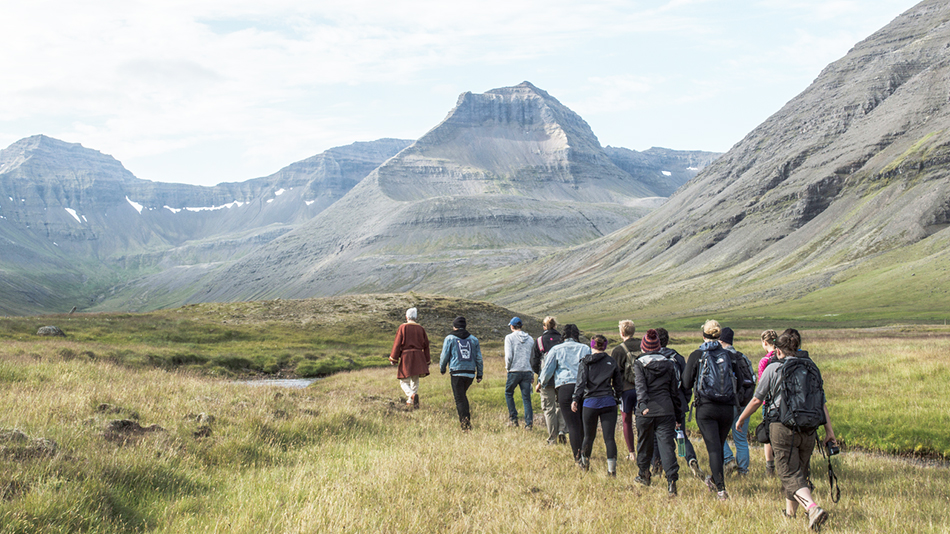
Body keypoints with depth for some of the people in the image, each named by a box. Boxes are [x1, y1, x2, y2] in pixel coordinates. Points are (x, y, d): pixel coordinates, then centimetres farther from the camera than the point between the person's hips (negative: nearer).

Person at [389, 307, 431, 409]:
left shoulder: (402, 327, -4)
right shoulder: (420, 328, 6)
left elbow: (397, 344, -6)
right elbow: (426, 345, 10)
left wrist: (393, 359, 0)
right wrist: (427, 361, 19)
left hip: (406, 356, -3)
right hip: (418, 357, 3)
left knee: (404, 381, 1)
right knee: (415, 380, 16)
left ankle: (412, 395, -25)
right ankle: (411, 402, 20)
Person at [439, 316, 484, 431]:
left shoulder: (449, 338, 2)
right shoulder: (473, 339, 12)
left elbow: (444, 356, 2)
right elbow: (479, 358, 11)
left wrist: (442, 369, 19)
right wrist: (479, 374, 16)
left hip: (457, 373, -4)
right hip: (470, 373, 4)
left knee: (460, 399, -3)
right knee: (463, 395, 23)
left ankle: (465, 426, -12)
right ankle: (467, 419, 17)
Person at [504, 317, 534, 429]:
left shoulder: (510, 337, -2)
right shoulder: (530, 339, 10)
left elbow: (508, 356, -11)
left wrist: (507, 367, 7)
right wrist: (532, 374, 17)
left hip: (514, 371, -3)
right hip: (527, 371, 3)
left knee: (508, 393, 17)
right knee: (526, 398, 5)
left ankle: (513, 418, 11)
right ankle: (529, 423, -1)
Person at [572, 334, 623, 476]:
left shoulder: (585, 362, 2)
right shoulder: (612, 362, 8)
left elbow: (581, 382, -9)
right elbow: (618, 384, 12)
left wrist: (576, 399, -11)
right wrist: (616, 399, 24)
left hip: (590, 402, -1)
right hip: (609, 403, 1)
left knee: (589, 437, 15)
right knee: (609, 438, -1)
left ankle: (584, 464, 32)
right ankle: (612, 469, -9)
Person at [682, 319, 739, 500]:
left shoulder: (696, 355, -2)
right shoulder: (728, 355, 5)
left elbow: (686, 382, -1)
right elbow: (735, 380, 9)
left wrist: (684, 402, 13)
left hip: (706, 407, -3)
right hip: (727, 408, 3)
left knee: (713, 448, -4)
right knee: (719, 445, 18)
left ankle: (721, 489, -13)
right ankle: (714, 480, 33)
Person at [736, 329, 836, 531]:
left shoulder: (773, 369, -1)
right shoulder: (811, 368, 10)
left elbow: (757, 400, 3)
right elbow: (823, 402, 6)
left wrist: (741, 419, 16)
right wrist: (829, 430, 8)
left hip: (783, 430, -5)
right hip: (809, 431, 5)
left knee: (791, 475, -5)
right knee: (800, 473, 19)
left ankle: (813, 508, -27)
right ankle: (790, 513, 32)